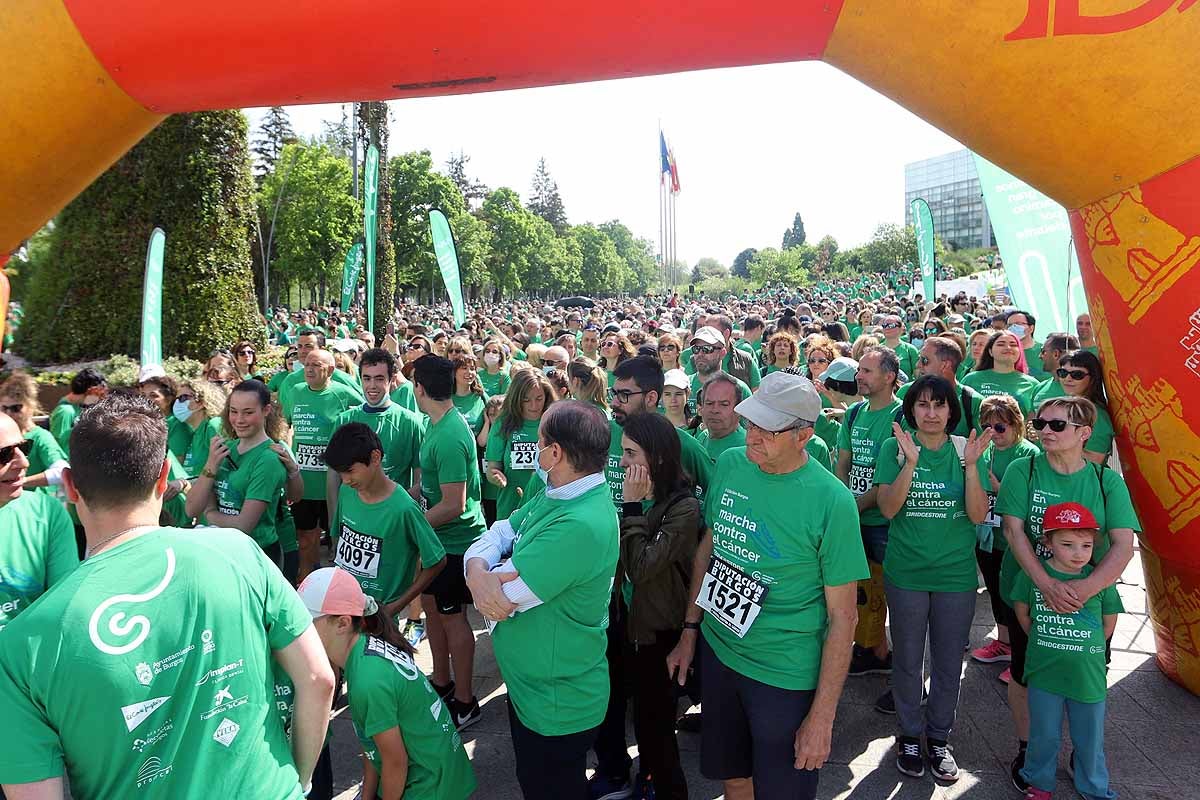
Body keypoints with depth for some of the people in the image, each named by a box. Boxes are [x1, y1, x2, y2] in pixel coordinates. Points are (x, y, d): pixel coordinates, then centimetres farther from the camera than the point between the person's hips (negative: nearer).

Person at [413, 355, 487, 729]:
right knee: (431, 606, 19)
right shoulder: (437, 423, 3)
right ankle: (441, 682, 38)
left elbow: (454, 505, -27)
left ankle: (464, 702, 20)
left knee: (451, 615, 4)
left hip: (455, 540, -9)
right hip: (435, 537, 9)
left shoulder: (449, 438, -27)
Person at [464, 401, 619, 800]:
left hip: (556, 702, -9)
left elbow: (507, 594, -32)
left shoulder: (580, 526, -34)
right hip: (527, 680, 9)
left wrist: (484, 573, -10)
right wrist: (478, 571, -23)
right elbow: (495, 536, -2)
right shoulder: (554, 495, -1)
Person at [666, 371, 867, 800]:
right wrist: (689, 630, 9)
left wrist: (823, 716, -14)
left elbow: (842, 615, -15)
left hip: (785, 678, -5)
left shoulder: (831, 500, -20)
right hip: (717, 651, 5)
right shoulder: (729, 464, -5)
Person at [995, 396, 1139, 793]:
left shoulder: (1107, 481, -7)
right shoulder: (1022, 470, -9)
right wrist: (1047, 585, -27)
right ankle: (1026, 750, 32)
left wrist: (1085, 589, -30)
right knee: (1024, 674, 11)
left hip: (1089, 600, 1)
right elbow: (1014, 531, -15)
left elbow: (1123, 545, -15)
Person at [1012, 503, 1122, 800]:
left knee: (1090, 739, 18)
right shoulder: (1032, 574, -12)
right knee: (1044, 735, 16)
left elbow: (1108, 625, 3)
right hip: (1044, 674, 0)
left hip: (1088, 675, 1)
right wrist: (1045, 643, 5)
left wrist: (1083, 648, 3)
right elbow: (1022, 612, 4)